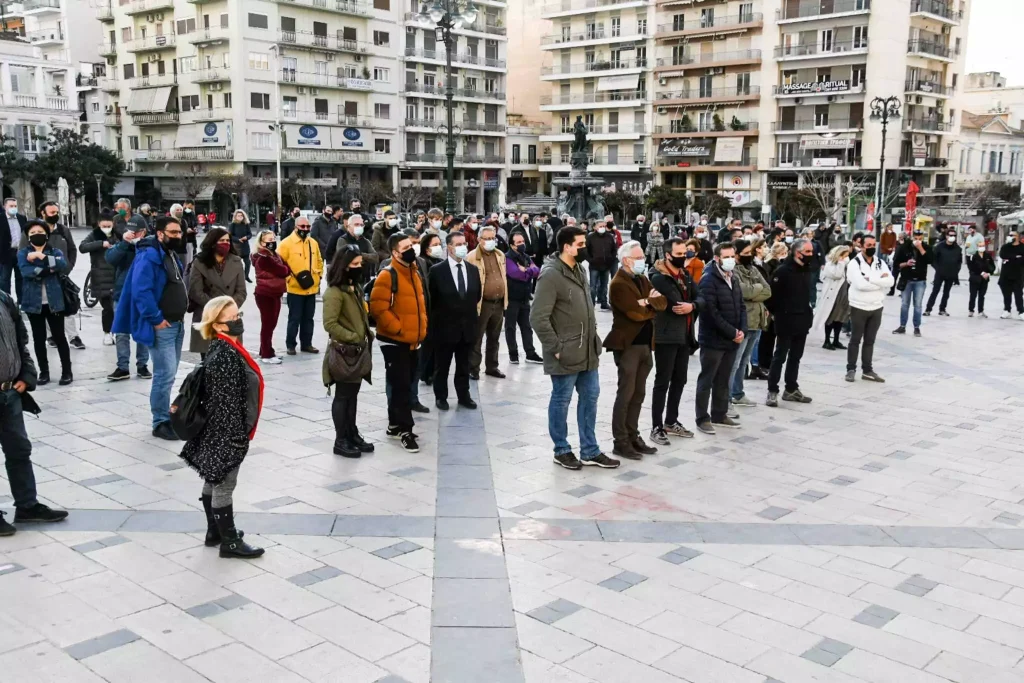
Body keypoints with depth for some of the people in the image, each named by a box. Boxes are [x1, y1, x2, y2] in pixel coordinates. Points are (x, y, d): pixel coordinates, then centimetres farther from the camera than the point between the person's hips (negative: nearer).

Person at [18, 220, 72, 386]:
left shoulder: (55, 252, 5)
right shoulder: (23, 254, 5)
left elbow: (64, 266, -16)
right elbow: (25, 271, -14)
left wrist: (42, 256, -20)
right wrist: (48, 269, -19)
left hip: (54, 302, -1)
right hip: (33, 302, 1)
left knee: (59, 336, 1)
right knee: (39, 338, 8)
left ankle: (67, 371, 9)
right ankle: (44, 372, 16)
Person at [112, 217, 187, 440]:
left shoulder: (172, 255, 14)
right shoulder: (148, 256, -16)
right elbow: (141, 292, -24)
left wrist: (180, 316, 15)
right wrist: (156, 319, -21)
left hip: (177, 324, 10)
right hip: (161, 326, -10)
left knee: (168, 374, 16)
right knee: (165, 375, -10)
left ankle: (164, 415, 25)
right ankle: (160, 423, -3)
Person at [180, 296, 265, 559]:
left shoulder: (225, 348, 7)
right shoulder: (225, 355, -24)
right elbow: (226, 399, -25)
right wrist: (236, 435, -21)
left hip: (220, 429, 10)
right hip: (227, 431, -10)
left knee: (214, 481, 18)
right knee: (223, 485, 2)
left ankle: (215, 532, 31)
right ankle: (230, 542, 12)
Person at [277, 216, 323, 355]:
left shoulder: (313, 243, 9)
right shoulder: (287, 243, -9)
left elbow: (319, 261, 20)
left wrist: (318, 275, 10)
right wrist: (288, 277, -14)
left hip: (311, 288, 6)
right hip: (295, 288, -6)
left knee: (308, 318, 13)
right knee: (294, 318, 0)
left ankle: (306, 344, 22)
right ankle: (290, 345, 11)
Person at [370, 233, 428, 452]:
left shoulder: (415, 274, 11)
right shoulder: (387, 275, -16)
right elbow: (378, 307, -23)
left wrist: (421, 329, 14)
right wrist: (398, 329, -19)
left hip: (412, 341, 8)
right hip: (394, 341, -8)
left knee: (404, 384, 15)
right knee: (401, 385, -5)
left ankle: (395, 424, 26)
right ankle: (405, 429, 2)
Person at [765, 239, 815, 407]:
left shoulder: (807, 270, 10)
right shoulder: (783, 271, -15)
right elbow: (772, 293, -16)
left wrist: (808, 310, 14)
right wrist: (777, 313, -8)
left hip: (803, 321, 8)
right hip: (786, 321, -7)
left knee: (795, 357, 13)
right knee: (780, 356, -2)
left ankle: (791, 390, 22)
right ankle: (772, 391, 3)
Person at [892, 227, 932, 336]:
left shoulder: (926, 248, -1)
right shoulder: (904, 247, -3)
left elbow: (930, 260, -18)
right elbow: (896, 263, 0)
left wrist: (920, 248, -21)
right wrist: (906, 264, -18)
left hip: (920, 281, 0)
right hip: (907, 280, 1)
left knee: (917, 305, 2)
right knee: (905, 304, 7)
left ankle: (917, 328, 9)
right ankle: (902, 327, 15)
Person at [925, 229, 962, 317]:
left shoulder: (958, 248, 3)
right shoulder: (940, 246, -8)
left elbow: (960, 261, 13)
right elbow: (933, 258, -5)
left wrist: (956, 270, 3)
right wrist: (937, 268, -10)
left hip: (951, 275, 3)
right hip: (940, 273, -3)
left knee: (946, 292, 10)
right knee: (935, 291, -4)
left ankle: (942, 309, 19)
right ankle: (928, 309, -1)